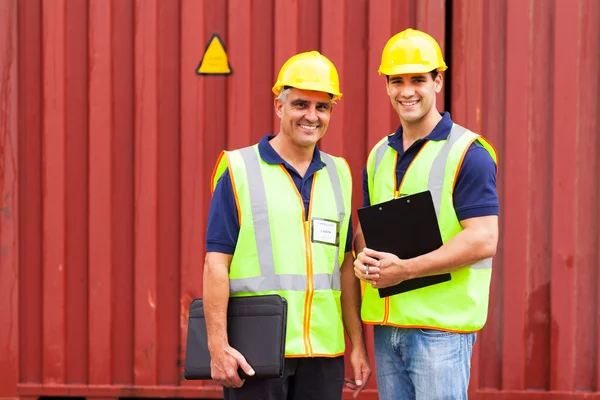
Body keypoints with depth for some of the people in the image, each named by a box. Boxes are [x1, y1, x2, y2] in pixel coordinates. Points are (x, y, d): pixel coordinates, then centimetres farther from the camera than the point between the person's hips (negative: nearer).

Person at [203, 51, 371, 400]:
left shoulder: (339, 173, 14)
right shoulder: (238, 169, -1)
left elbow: (346, 265, 16)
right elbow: (217, 263, -6)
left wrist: (358, 345, 11)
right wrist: (218, 345, -13)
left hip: (324, 352, 5)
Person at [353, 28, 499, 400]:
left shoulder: (468, 153, -7)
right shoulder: (379, 156, 15)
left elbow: (484, 240, -15)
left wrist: (406, 269, -20)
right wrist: (364, 258, -2)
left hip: (442, 326, -7)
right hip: (386, 324, 7)